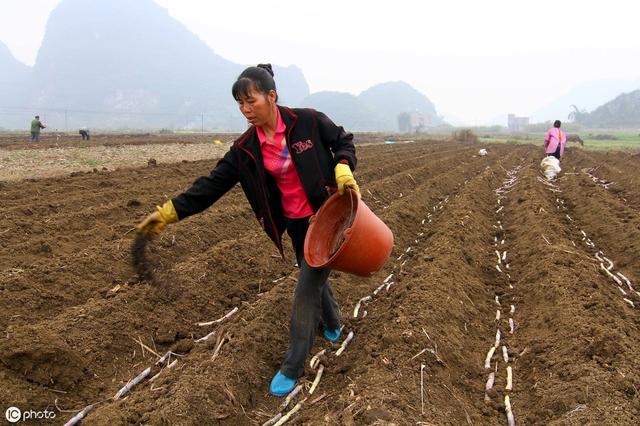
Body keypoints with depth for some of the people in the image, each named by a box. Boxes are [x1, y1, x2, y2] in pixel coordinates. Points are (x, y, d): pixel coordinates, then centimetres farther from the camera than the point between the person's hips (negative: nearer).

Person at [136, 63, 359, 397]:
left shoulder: (308, 121, -16)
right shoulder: (246, 149, -5)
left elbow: (344, 141, -1)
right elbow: (214, 183, -6)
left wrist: (343, 169, -21)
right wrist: (170, 211, -12)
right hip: (295, 223, 5)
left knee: (306, 288, -4)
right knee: (313, 277, 21)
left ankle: (292, 367, 10)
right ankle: (332, 325, 52)